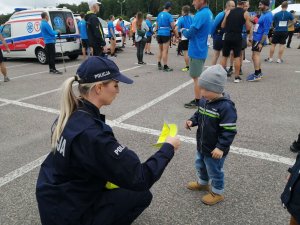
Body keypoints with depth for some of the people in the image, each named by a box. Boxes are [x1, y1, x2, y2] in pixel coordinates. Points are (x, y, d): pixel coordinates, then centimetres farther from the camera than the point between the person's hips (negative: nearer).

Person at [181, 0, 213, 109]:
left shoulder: (201, 15, -20)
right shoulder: (208, 13, 11)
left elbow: (189, 34, -20)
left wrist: (183, 30, -1)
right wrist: (187, 31, 7)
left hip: (196, 51, -9)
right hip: (201, 50, 9)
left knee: (196, 78, 1)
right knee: (199, 77, 18)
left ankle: (197, 102, 10)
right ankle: (200, 99, 28)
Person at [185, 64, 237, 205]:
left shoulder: (226, 107, -28)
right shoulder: (203, 101, -4)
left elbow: (229, 131, -26)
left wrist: (221, 147, -27)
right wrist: (192, 121, -6)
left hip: (215, 149, -8)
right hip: (201, 145, 8)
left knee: (214, 171, 13)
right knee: (200, 165, 28)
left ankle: (217, 192, 37)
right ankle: (202, 183, 54)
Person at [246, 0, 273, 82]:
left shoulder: (268, 16, -16)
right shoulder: (263, 14, 14)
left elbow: (266, 31, -19)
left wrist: (261, 43, -22)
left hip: (259, 39, -10)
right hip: (256, 38, 10)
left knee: (255, 55, -12)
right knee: (255, 55, 14)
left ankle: (257, 75, -10)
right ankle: (259, 72, 23)